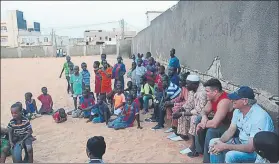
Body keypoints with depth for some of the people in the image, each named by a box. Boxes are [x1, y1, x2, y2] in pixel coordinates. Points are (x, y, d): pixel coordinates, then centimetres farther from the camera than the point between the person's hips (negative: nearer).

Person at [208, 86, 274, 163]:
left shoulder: (259, 117, -31)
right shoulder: (238, 110, -7)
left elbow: (251, 148, -31)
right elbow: (230, 131, 1)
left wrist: (225, 146, -30)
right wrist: (219, 142, -18)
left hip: (258, 150, -7)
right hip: (241, 142, 8)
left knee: (231, 155, -31)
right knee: (213, 142, -3)